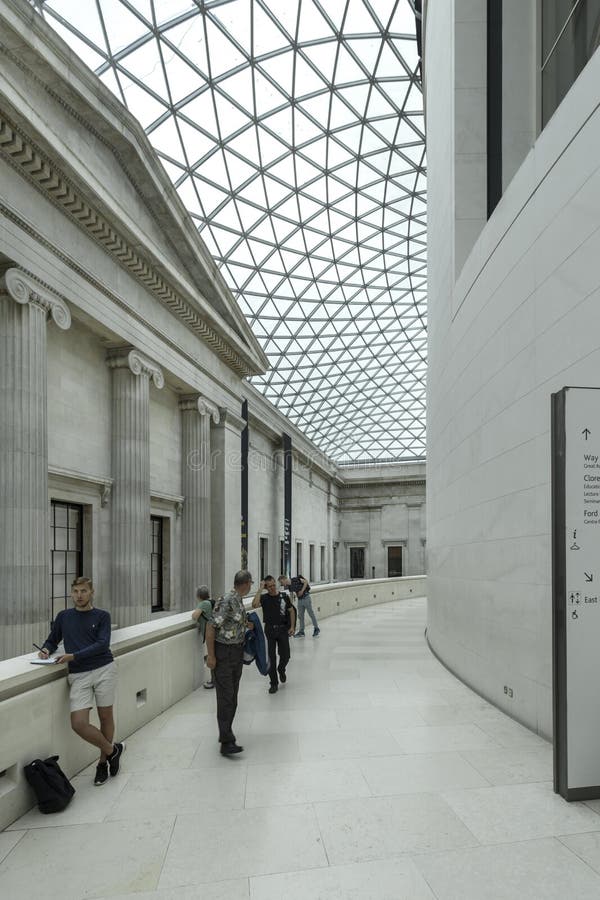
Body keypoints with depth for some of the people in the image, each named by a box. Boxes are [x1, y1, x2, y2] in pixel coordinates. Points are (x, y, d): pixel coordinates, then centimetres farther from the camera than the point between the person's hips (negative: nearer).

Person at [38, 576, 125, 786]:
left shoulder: (102, 616, 3)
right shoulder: (63, 616, 11)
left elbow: (103, 644, -8)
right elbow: (52, 640, 21)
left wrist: (74, 656, -18)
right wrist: (46, 650, -3)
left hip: (104, 669, -2)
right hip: (78, 675, 2)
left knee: (105, 716, 6)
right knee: (78, 724, -8)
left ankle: (104, 761, 28)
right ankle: (112, 750, 15)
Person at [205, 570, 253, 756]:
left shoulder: (239, 601, 8)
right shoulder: (226, 601, -20)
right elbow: (211, 627, -21)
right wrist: (211, 655, -20)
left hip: (237, 652, 9)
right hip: (223, 653, -9)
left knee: (233, 696, 13)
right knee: (225, 697, -8)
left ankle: (226, 733, 24)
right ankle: (226, 742, -5)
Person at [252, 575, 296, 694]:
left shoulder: (284, 596, -1)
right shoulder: (264, 597, -6)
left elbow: (291, 611, 9)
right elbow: (254, 605, -27)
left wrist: (292, 627, 2)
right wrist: (260, 589, -23)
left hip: (283, 629, 1)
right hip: (270, 629, -1)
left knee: (285, 656, 4)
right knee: (271, 657, 2)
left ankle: (281, 670, 39)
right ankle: (274, 683, 17)